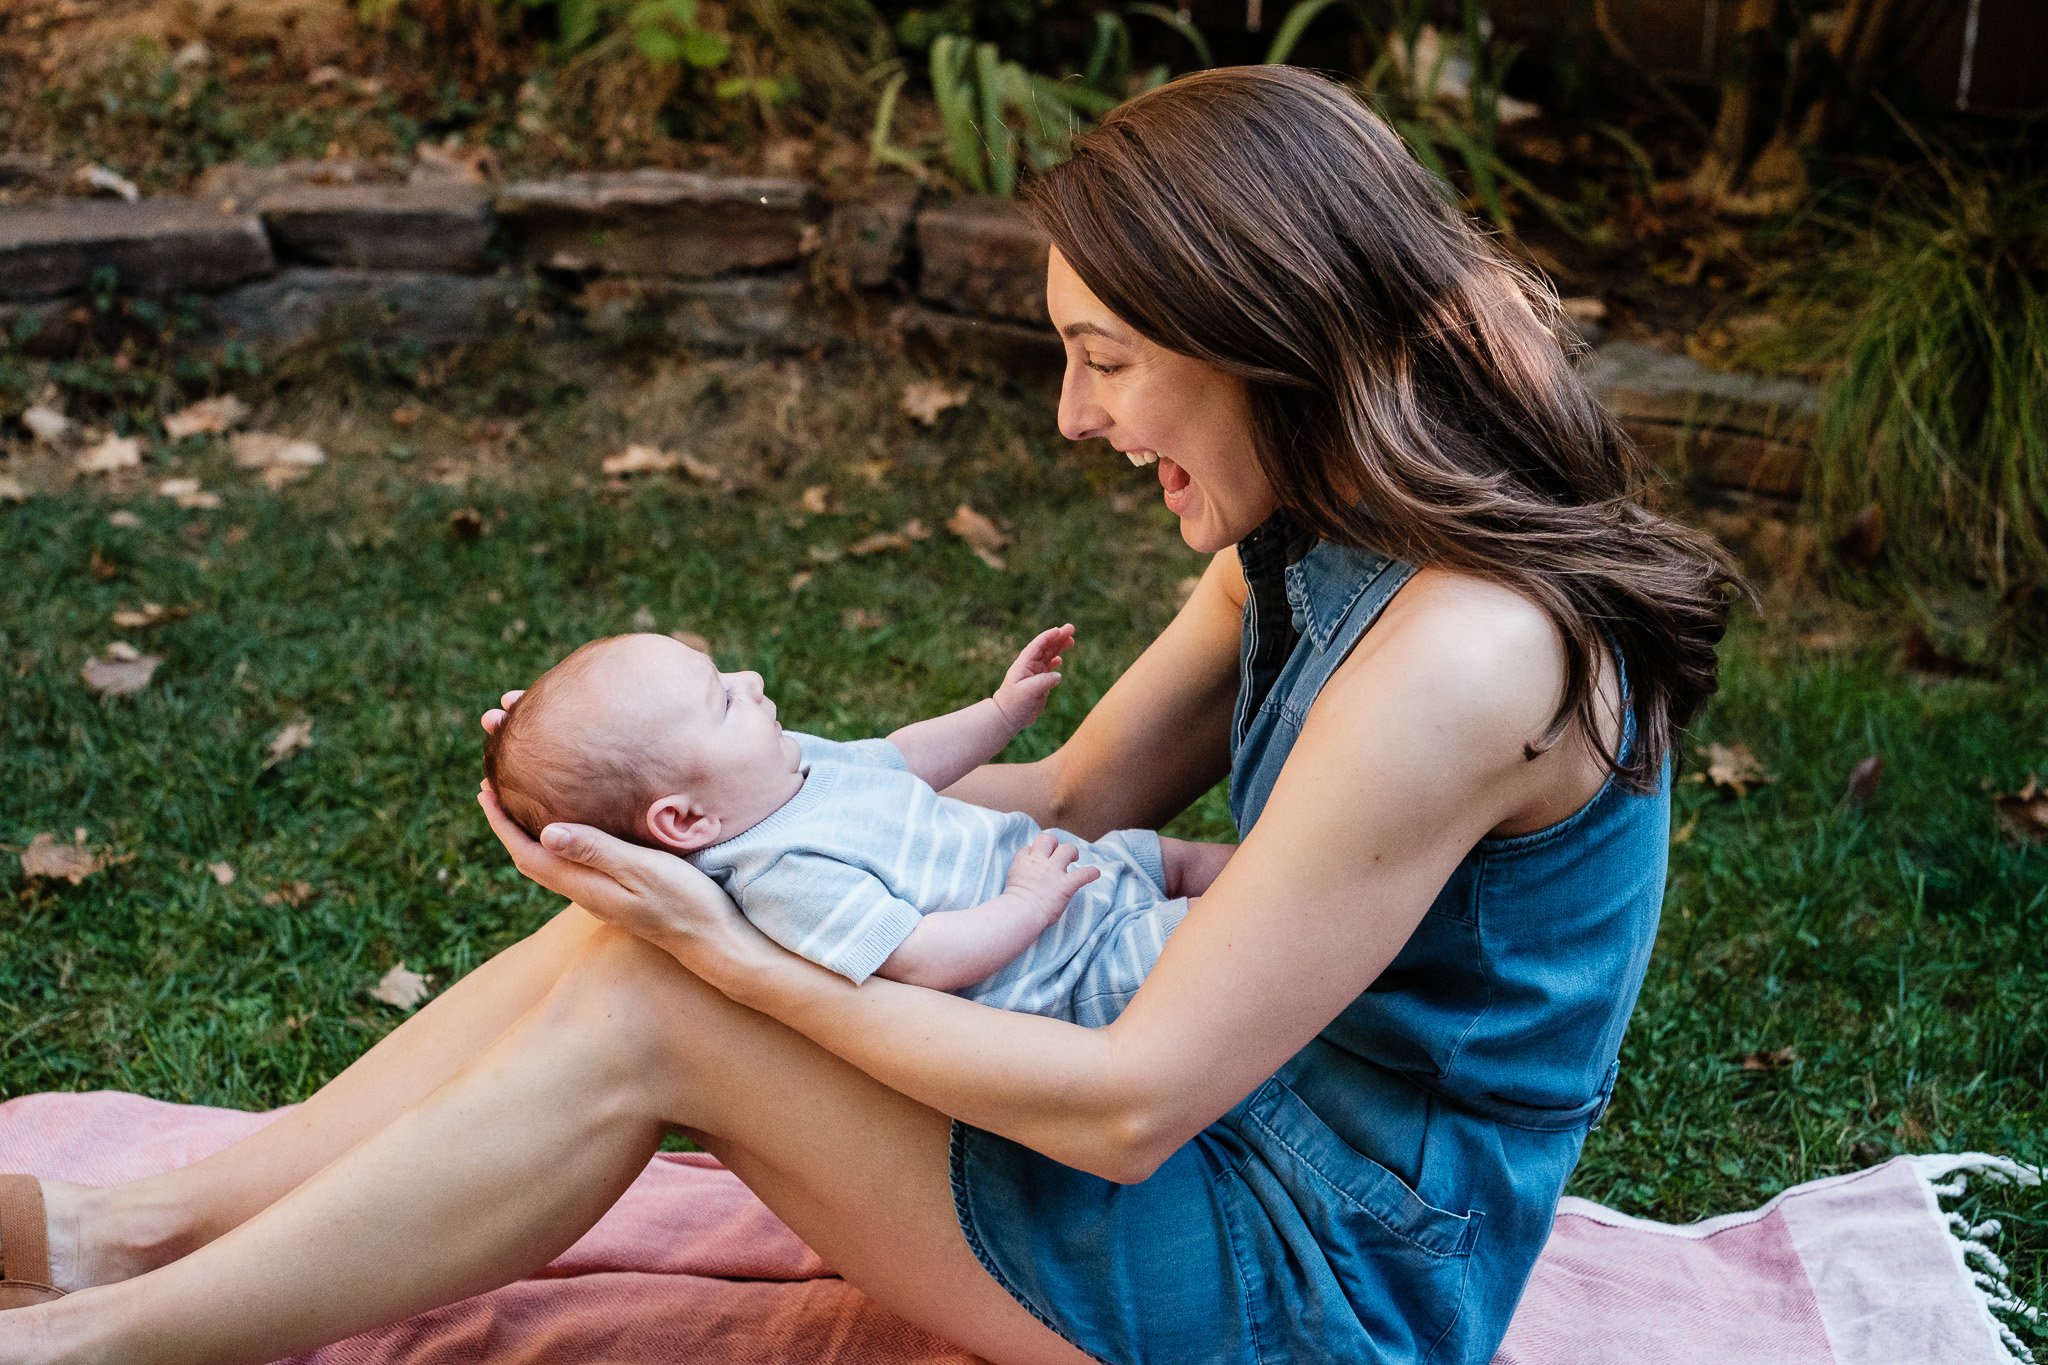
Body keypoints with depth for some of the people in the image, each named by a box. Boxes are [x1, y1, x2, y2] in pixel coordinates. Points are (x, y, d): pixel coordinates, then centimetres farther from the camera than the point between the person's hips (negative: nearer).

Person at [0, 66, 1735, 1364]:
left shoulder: (1457, 658, -29)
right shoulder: (1315, 546, 1)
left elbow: (1132, 1102, -26)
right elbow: (1071, 797, 8)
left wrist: (750, 963, -20)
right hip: (1255, 1118, 8)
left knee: (646, 1009, -15)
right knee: (644, 923, -4)